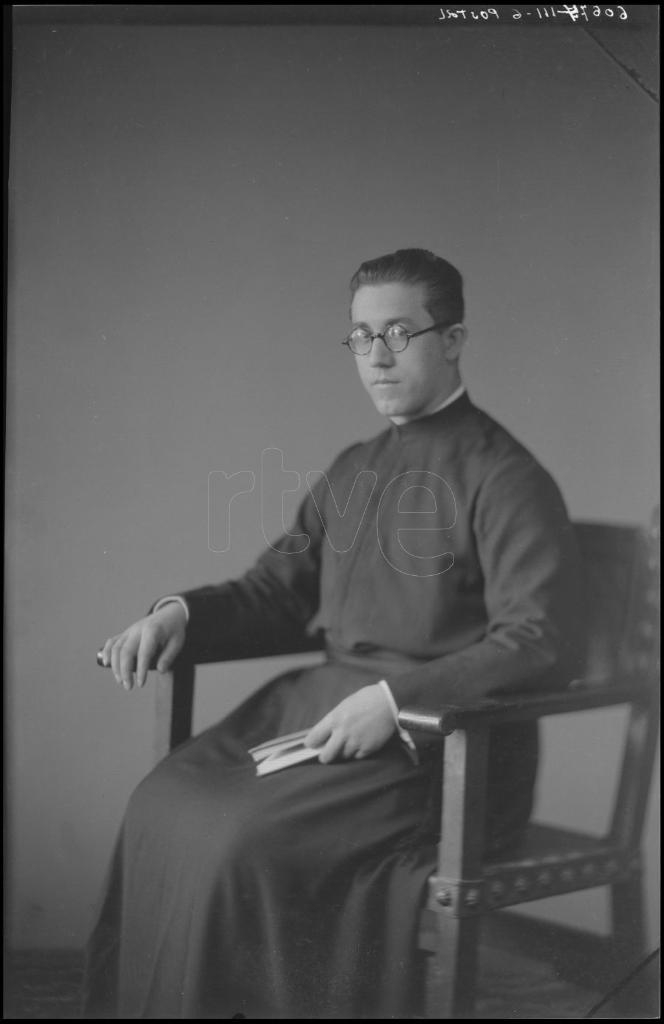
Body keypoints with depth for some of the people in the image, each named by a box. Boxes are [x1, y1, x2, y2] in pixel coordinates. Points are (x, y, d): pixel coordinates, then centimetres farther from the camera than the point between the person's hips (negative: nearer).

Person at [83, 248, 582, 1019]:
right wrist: (182, 613, 0)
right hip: (322, 700, 7)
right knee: (162, 809, -11)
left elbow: (541, 645, -15)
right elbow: (277, 592, 20)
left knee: (244, 840, -24)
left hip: (443, 743, -7)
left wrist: (395, 697, -23)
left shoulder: (504, 477, -8)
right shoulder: (352, 471, 17)